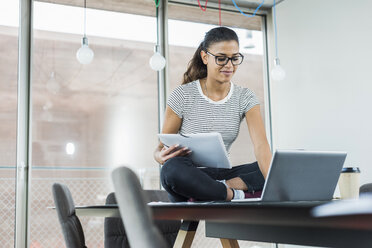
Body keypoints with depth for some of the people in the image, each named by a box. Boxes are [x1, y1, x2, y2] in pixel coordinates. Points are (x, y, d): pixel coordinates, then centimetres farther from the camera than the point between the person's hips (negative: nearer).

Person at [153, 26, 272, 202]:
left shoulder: (245, 98, 3)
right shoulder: (183, 95, -5)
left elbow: (261, 145, -12)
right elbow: (160, 149, -2)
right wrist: (161, 157, -28)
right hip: (188, 178, -2)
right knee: (173, 168, -39)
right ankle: (236, 194, -24)